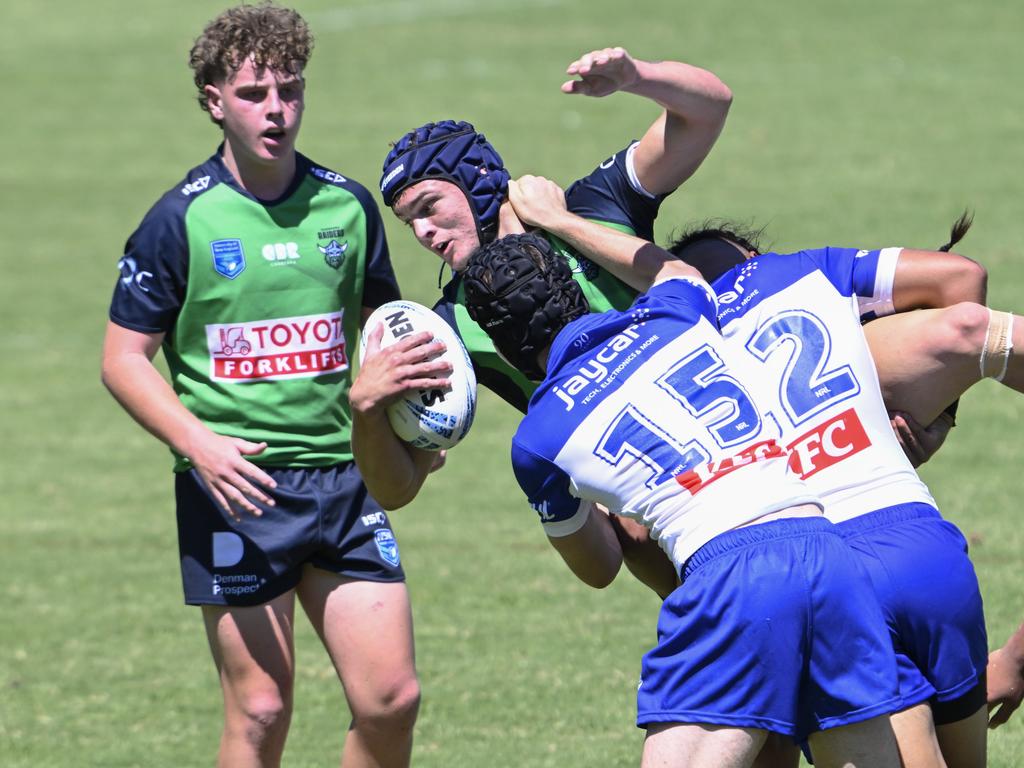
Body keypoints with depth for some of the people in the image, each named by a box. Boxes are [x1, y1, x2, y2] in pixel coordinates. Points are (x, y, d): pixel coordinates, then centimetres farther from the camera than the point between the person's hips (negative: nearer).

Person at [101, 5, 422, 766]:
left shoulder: (349, 206, 6)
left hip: (344, 477, 4)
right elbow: (124, 358, -2)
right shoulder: (181, 220, -5)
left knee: (392, 696, -2)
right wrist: (199, 444, -17)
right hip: (235, 487, -4)